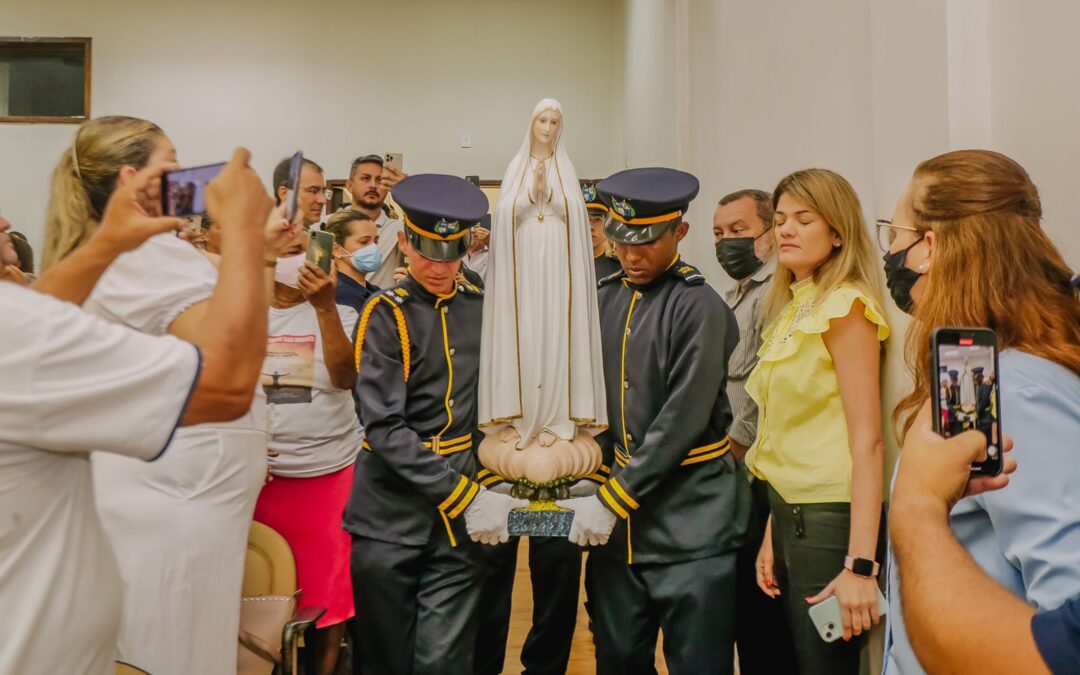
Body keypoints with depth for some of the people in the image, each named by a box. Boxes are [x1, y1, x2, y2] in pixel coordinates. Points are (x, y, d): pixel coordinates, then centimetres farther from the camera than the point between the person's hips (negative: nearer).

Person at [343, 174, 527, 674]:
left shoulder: (482, 306, 5)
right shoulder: (386, 314, -8)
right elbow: (384, 426, -16)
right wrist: (466, 497, -20)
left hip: (461, 517, 3)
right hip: (391, 515, -2)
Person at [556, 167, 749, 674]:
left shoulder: (700, 308, -12)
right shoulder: (605, 298, 6)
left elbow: (682, 422, -16)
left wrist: (612, 500, -14)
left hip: (689, 523, -5)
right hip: (619, 521, 6)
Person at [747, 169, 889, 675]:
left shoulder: (844, 305, -12)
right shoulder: (789, 310, 10)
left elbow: (867, 440, -18)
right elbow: (787, 438, 10)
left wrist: (860, 564, -21)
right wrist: (772, 534, 11)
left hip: (831, 519, -8)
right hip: (790, 514, 8)